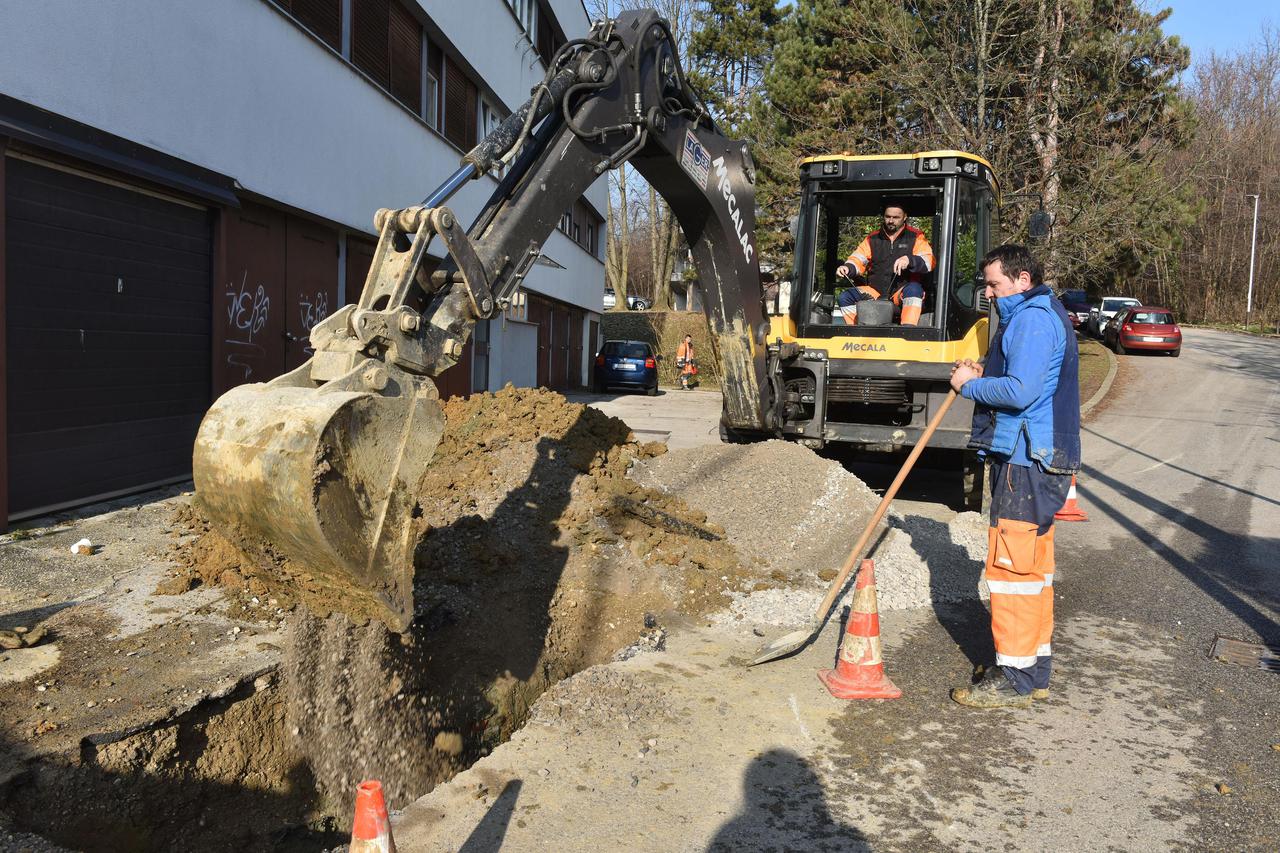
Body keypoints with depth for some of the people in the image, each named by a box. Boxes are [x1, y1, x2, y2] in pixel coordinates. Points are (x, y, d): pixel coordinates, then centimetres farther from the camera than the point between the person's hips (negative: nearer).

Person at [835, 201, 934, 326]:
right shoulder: (872, 239, 17)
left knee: (914, 289, -37)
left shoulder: (915, 237, 7)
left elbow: (929, 262, -6)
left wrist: (909, 260, -27)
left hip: (902, 293, -3)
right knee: (845, 297, -18)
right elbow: (858, 259, 12)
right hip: (875, 291, 3)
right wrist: (847, 267, -13)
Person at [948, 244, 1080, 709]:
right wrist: (982, 375, 10)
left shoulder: (1032, 319, -13)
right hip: (1040, 458, 11)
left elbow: (1020, 391, -23)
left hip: (1026, 461, -11)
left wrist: (970, 385, -8)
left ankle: (1014, 679, 0)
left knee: (1011, 563, -7)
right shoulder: (1041, 315, 21)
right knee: (1033, 565, 15)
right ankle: (1035, 670, 24)